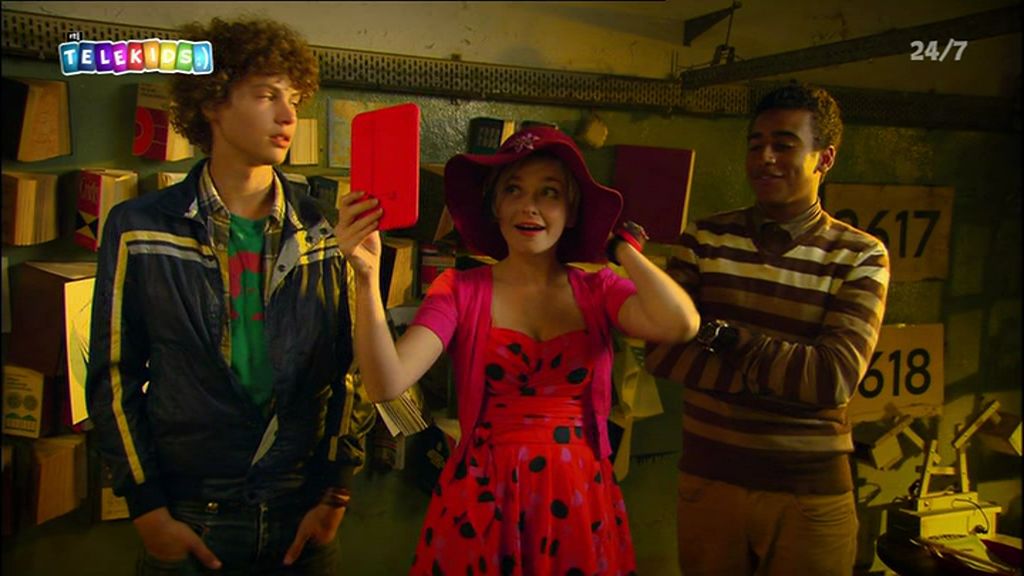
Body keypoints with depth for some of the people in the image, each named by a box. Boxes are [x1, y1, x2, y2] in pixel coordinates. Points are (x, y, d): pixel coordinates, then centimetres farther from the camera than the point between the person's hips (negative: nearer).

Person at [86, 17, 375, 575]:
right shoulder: (139, 228, -3)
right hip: (187, 519, -1)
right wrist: (148, 509, -5)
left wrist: (335, 494, -2)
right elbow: (113, 374, -1)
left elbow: (350, 368, 2)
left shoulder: (322, 235, 0)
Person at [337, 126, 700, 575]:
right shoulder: (461, 290, -5)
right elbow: (386, 383, -18)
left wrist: (620, 245, -7)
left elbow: (681, 325, -20)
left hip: (580, 501, 2)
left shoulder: (597, 291, -1)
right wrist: (367, 278, -31)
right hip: (483, 500, -1)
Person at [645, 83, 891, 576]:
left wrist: (722, 334, -14)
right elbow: (661, 353, -11)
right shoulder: (705, 239, -1)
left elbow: (835, 378, -17)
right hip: (708, 479, 2)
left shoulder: (861, 256, -5)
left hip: (811, 494, -1)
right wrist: (782, 370, -18)